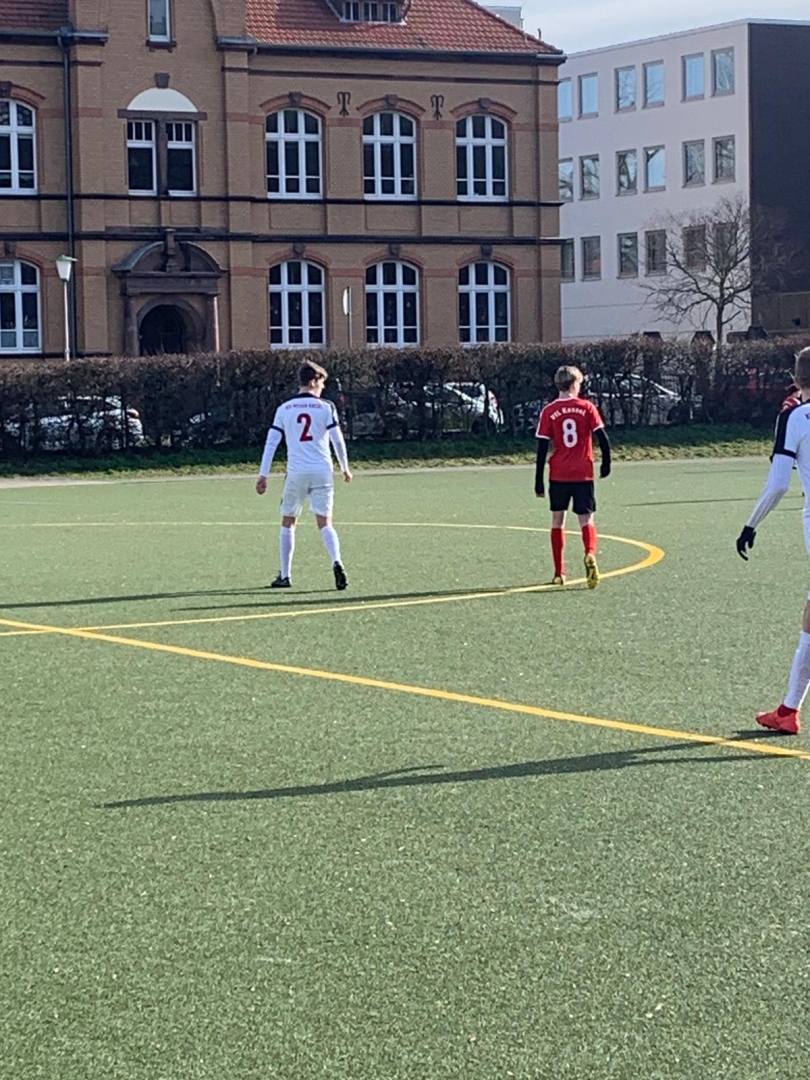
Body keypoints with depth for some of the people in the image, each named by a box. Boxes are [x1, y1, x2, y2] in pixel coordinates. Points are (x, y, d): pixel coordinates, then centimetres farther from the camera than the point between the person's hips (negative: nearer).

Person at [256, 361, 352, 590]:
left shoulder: (284, 409, 6)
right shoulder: (326, 407, 1)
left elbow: (271, 443, 4)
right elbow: (337, 440, -1)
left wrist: (263, 475, 5)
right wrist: (345, 468, 12)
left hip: (296, 473, 1)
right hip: (322, 472, -1)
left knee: (288, 522, 15)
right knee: (325, 523, -1)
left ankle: (285, 575, 15)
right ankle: (337, 562, -26)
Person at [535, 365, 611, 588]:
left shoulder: (549, 412, -2)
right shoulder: (587, 407, -1)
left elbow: (542, 448, -3)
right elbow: (603, 438, -5)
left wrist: (539, 481, 1)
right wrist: (606, 464, 9)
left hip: (558, 475, 1)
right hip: (584, 475, -1)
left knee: (557, 521, 13)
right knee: (586, 520, 3)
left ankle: (559, 573, 13)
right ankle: (590, 554, -28)